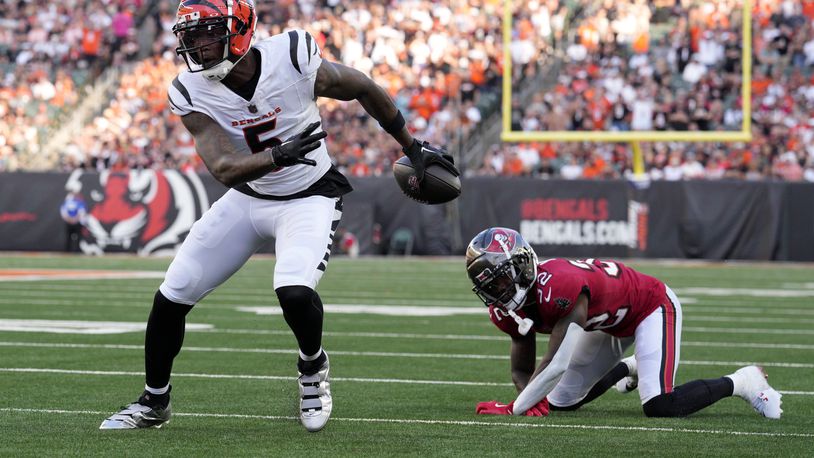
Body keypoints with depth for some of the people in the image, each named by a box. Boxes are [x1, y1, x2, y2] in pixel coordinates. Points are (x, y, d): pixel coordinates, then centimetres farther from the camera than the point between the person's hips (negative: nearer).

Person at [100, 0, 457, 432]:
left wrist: (413, 148, 2)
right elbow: (224, 169, -29)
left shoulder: (293, 58, -24)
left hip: (309, 198, -4)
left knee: (294, 292, -29)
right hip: (247, 198, 4)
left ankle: (312, 367, 4)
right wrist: (279, 156, -48)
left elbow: (363, 89, -7)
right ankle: (154, 402, 23)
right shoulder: (192, 93, -17)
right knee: (171, 297, 0)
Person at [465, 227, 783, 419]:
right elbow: (521, 370, -5)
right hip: (609, 323, 9)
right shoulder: (508, 310, -13)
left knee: (659, 406, -25)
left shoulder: (557, 286, -40)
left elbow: (556, 364, -39)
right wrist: (531, 402, -27)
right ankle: (627, 369, 37)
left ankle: (740, 382, -1)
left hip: (651, 304, -9)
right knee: (559, 403, 11)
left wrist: (514, 409, -34)